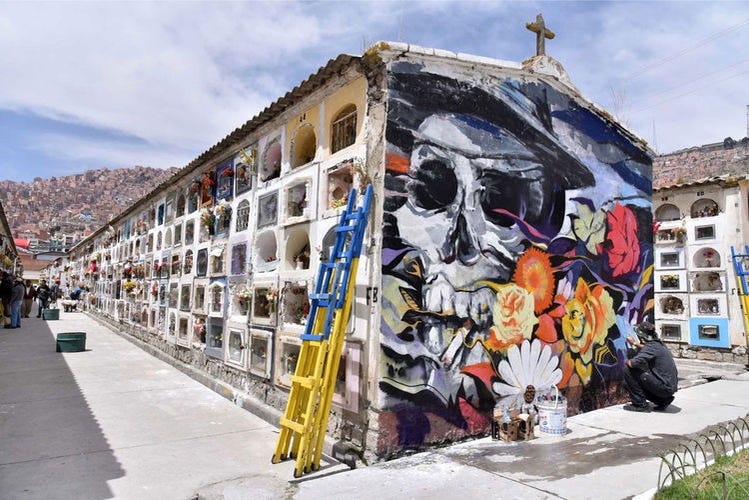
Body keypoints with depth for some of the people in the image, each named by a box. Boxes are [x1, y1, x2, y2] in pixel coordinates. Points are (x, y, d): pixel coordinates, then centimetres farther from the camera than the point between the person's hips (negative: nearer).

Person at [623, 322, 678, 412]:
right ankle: (663, 400, 17)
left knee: (628, 370, -12)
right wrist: (635, 343, 41)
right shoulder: (659, 344, 10)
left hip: (663, 387, -9)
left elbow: (633, 363, -27)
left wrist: (628, 361, -5)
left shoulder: (651, 347, -18)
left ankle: (640, 404, -6)